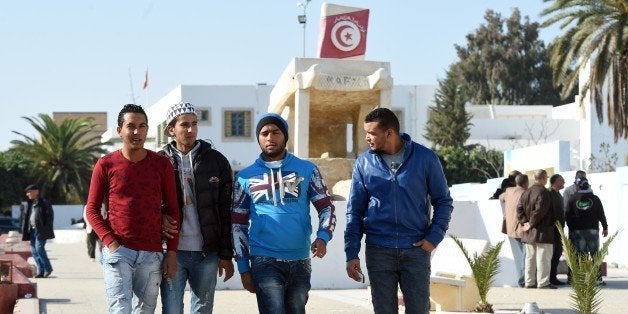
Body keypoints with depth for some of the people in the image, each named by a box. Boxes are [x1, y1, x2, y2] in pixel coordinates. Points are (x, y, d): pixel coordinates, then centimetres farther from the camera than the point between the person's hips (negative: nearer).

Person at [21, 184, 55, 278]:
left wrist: (46, 229, -15)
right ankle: (41, 272, 8)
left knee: (39, 248, -14)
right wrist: (25, 232, 9)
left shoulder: (44, 203, -7)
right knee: (34, 251, 4)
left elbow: (50, 216, -9)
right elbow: (25, 217, 17)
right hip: (32, 230, 7)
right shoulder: (29, 204, 14)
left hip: (41, 231, -7)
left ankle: (48, 268, 3)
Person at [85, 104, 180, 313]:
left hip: (152, 254, 2)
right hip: (118, 251, -2)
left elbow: (172, 210, 9)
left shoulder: (162, 164, 6)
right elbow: (92, 210, 5)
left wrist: (172, 252, 3)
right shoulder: (106, 165, 2)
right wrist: (110, 242, -8)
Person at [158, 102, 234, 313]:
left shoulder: (217, 161, 5)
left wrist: (226, 255, 0)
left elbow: (226, 212, 4)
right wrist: (160, 218, -12)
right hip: (172, 251, -1)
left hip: (207, 253, 1)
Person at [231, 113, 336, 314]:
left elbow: (326, 207, 6)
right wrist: (243, 267, 5)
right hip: (264, 261, -2)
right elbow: (238, 224, 10)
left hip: (300, 261, 2)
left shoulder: (307, 170, 6)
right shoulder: (246, 177, 7)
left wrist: (322, 237, -14)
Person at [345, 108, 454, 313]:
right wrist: (352, 254, -1)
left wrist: (434, 237, -7)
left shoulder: (425, 158, -2)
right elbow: (354, 210, 5)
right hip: (378, 250, 1)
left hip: (416, 250, -1)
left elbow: (443, 201, 5)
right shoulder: (364, 163, 2)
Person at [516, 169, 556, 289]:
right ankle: (543, 282, -5)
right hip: (542, 232, -8)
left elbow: (519, 209, 8)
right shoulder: (543, 192, -15)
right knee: (543, 257, -4)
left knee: (530, 257, 12)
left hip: (529, 233, 8)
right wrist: (531, 224, -13)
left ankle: (529, 282, 15)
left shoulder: (526, 192, 11)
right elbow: (539, 210, -22)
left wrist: (524, 222, 2)